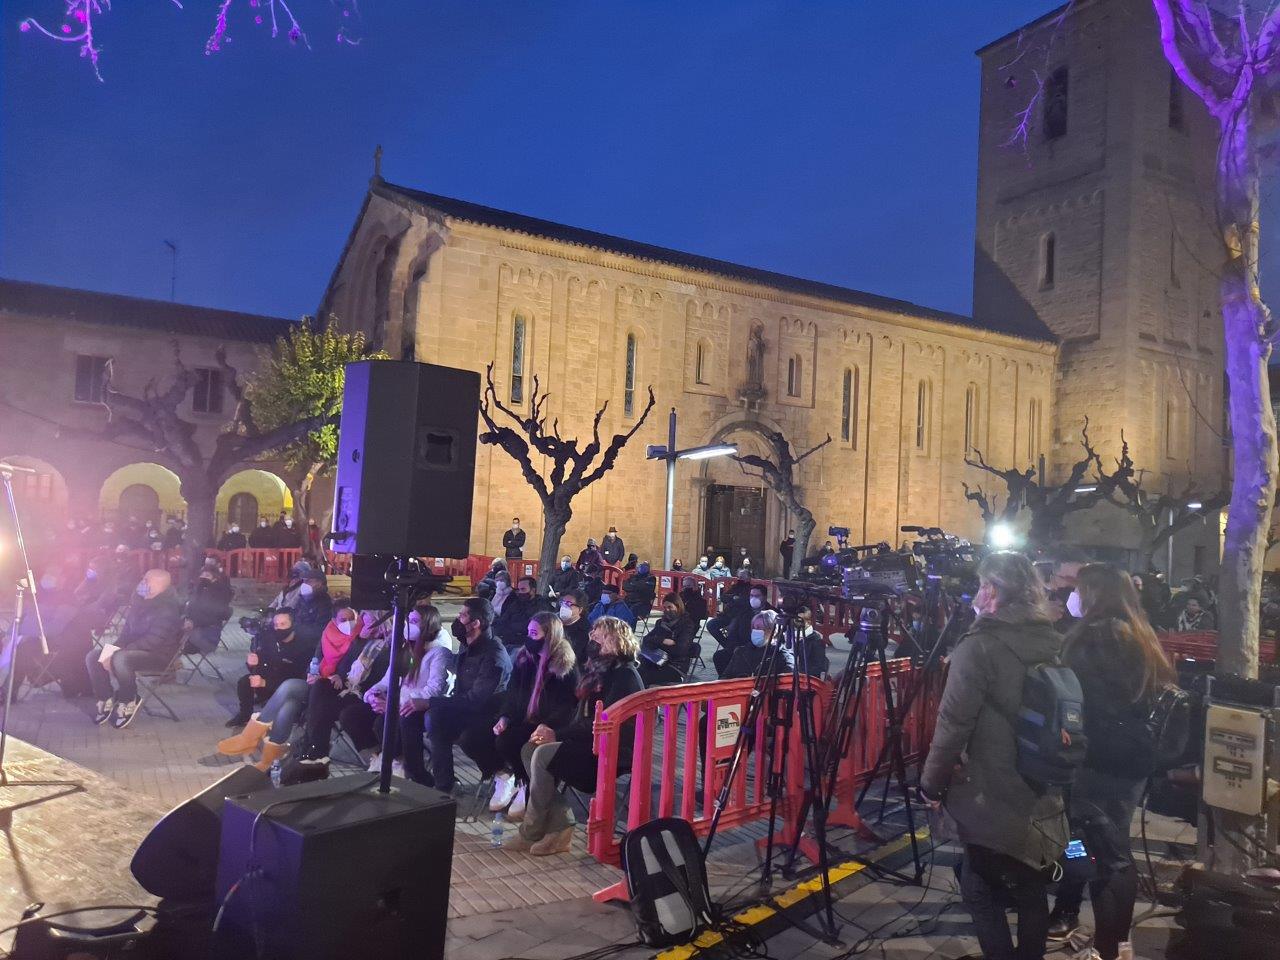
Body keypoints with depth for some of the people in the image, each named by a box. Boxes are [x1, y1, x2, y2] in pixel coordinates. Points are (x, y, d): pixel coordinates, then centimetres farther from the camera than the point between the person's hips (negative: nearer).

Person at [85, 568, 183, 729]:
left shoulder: (167, 609, -19)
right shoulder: (140, 602, 9)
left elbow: (153, 641, -26)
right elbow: (127, 632, 14)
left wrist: (118, 652, -26)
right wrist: (113, 648, -6)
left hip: (159, 654, -9)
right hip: (135, 649, 9)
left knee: (120, 659, -35)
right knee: (93, 656, -4)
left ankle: (128, 701, -11)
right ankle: (105, 699, 6)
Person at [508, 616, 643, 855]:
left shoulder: (625, 676, -16)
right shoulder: (597, 667, 11)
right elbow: (579, 713, 14)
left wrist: (558, 734, -19)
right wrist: (550, 730, -3)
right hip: (590, 742, 9)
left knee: (544, 755, -23)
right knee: (529, 749, -5)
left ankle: (530, 834, -6)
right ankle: (560, 825, -5)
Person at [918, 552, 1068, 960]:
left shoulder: (980, 645, -17)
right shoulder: (1053, 643, 3)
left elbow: (953, 725, -18)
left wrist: (931, 784, -6)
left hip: (991, 796, -7)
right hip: (1043, 795, 7)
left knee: (980, 888, 8)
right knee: (1031, 889, 19)